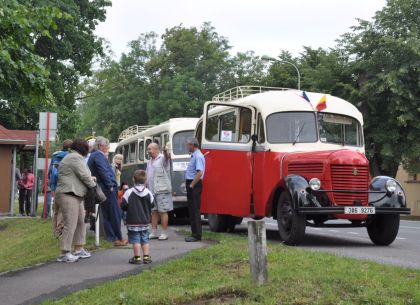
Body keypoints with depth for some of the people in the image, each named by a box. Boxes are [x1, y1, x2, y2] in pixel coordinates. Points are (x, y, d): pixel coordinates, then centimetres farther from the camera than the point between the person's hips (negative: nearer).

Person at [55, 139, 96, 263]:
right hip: (68, 196, -11)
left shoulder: (71, 157, 22)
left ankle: (79, 250, 23)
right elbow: (84, 176, -13)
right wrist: (93, 184, 3)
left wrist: (89, 178, 25)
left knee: (81, 222, 15)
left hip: (75, 196, 11)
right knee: (70, 225, -11)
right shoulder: (76, 158, -12)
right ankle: (64, 254, -9)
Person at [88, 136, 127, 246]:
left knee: (107, 216, 10)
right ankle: (119, 239, 0)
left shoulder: (93, 156, 21)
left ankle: (112, 238, 13)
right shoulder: (99, 155, -12)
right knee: (115, 215, -4)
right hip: (107, 190, -11)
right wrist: (110, 185, -15)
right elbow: (104, 172, -21)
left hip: (102, 190, 11)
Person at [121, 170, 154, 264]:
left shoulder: (129, 193, -11)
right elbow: (151, 206, 8)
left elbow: (123, 206, -8)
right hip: (145, 221, 3)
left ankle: (137, 257, 1)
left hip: (133, 222, -3)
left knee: (135, 240, 0)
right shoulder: (148, 193, 0)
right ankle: (146, 257, 10)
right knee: (145, 240, 10)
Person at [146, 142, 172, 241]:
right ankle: (154, 233, 17)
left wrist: (165, 152, -53)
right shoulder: (149, 162, 18)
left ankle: (164, 233, 1)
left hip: (162, 190, -8)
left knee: (163, 211, -4)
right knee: (154, 211, 11)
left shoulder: (163, 158, -7)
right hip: (151, 190, 8)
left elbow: (167, 156, -31)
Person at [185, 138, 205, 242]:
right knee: (191, 210, 12)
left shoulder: (198, 156, -15)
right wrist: (188, 183, 15)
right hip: (191, 184, 10)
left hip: (195, 185, -10)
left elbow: (200, 173, -24)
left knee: (195, 210, -8)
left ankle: (197, 235, -5)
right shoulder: (194, 155, 16)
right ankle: (194, 233, 18)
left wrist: (192, 185, -20)